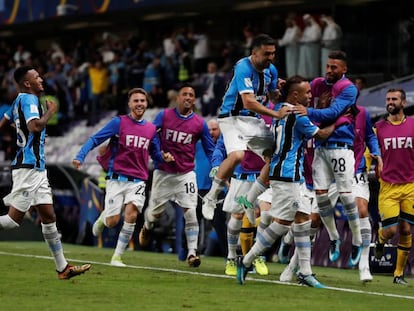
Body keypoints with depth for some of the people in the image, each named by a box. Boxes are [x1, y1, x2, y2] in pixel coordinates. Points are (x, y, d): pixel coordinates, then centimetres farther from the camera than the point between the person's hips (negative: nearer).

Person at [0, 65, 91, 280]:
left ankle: (62, 268, 12)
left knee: (49, 218, 10)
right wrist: (50, 112, -13)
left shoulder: (19, 101, 15)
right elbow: (35, 126, -28)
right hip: (28, 168, -10)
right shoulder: (28, 99, -12)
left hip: (37, 169, 10)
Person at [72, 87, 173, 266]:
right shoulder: (119, 122, -2)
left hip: (138, 181, 2)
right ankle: (102, 218, 33)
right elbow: (95, 140, -3)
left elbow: (154, 153, 23)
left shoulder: (151, 129, 10)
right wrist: (80, 157, -17)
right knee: (112, 222, -8)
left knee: (131, 214, -19)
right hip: (117, 179, -2)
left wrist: (164, 157, 0)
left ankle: (117, 257, -6)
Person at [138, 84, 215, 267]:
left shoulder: (200, 124, -1)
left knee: (190, 213, -13)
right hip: (163, 173, 0)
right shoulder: (164, 116, -3)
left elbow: (210, 150, 5)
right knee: (155, 213, 10)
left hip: (186, 175, 0)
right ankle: (147, 227, 45)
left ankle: (192, 252, -8)